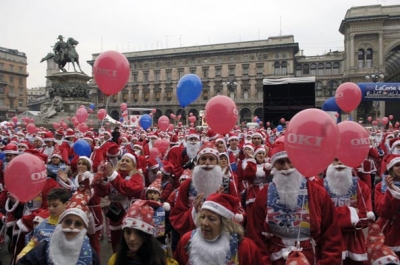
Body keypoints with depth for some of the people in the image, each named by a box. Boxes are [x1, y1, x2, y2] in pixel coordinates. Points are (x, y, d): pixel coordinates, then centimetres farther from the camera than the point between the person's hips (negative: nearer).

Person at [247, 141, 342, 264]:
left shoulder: (318, 193, -9)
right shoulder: (263, 196, -7)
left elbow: (332, 238, -5)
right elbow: (256, 239, -5)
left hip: (312, 261, 0)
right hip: (275, 261, 0)